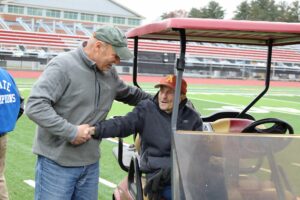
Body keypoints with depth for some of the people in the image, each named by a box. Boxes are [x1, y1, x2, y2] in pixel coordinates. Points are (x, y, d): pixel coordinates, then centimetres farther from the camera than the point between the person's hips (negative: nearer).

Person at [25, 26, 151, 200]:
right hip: (57, 164, -7)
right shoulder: (63, 66, -15)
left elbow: (130, 94, 28)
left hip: (91, 164, 7)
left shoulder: (109, 73, 8)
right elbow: (35, 106, -23)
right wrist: (71, 131, -23)